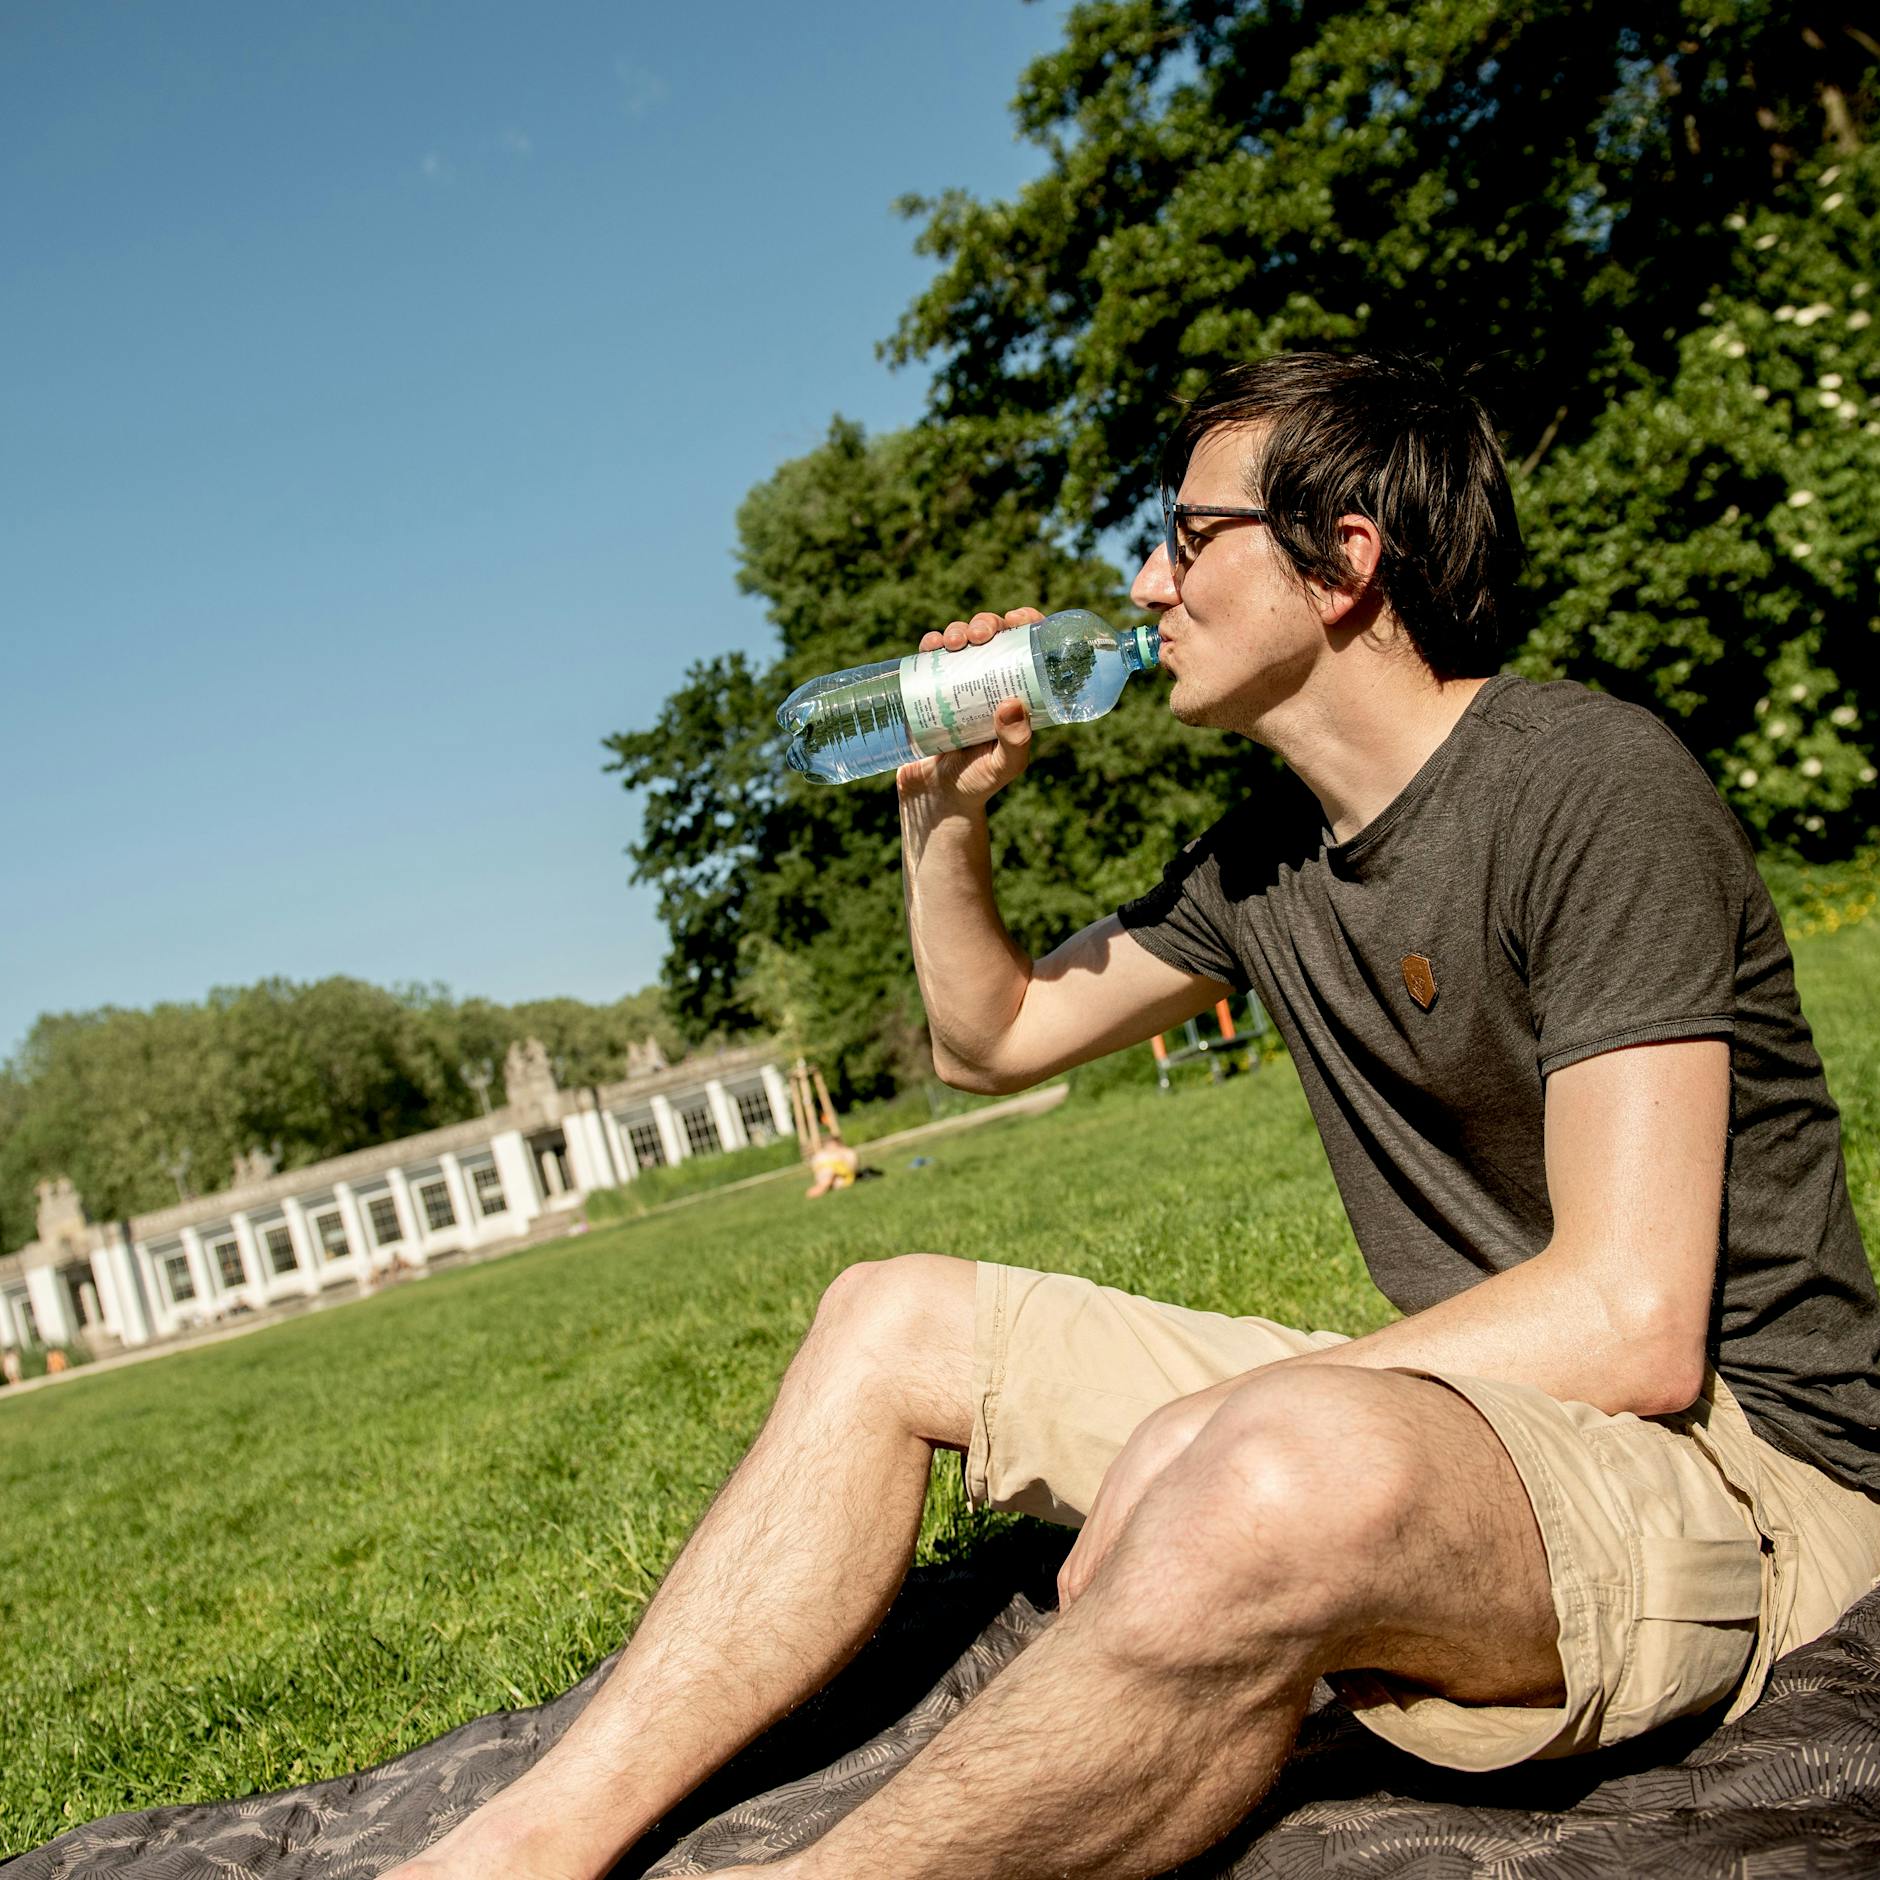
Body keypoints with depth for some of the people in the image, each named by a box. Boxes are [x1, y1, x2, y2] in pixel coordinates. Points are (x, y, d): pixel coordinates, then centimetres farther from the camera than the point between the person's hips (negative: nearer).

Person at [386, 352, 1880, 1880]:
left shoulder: (1587, 783, -16)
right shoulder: (1268, 855, 9)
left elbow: (1631, 1325, -23)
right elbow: (991, 1039, 22)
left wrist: (1192, 1445, -22)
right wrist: (947, 812, 7)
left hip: (1742, 1459, -8)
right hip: (1469, 1404, 8)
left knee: (1275, 1476, -42)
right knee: (893, 1316, 5)